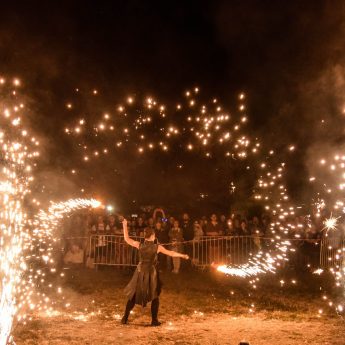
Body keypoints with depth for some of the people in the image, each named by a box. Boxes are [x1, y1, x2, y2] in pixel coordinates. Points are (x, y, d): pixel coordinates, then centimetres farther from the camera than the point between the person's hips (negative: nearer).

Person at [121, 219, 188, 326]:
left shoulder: (139, 245, -6)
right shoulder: (157, 247, -9)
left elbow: (127, 239, 4)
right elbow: (171, 253, -1)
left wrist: (125, 225, 10)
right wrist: (183, 255, 13)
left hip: (140, 272, 2)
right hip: (151, 273, -2)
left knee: (133, 295, 14)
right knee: (154, 297, 12)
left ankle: (125, 318, 16)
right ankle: (154, 320, 10)